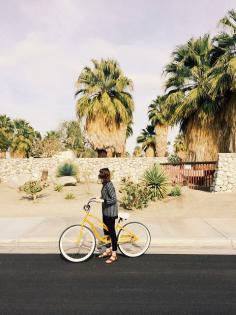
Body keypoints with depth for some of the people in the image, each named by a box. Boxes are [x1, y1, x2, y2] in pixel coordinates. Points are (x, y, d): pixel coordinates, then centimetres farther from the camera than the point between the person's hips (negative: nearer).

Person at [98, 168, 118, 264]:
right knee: (106, 231, 17)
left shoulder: (109, 185, -20)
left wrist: (103, 200, -28)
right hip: (105, 211, 10)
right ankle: (108, 251, 32)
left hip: (110, 213, -10)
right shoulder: (105, 184, 9)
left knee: (112, 232, -1)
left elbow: (114, 199, -24)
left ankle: (114, 255, 11)